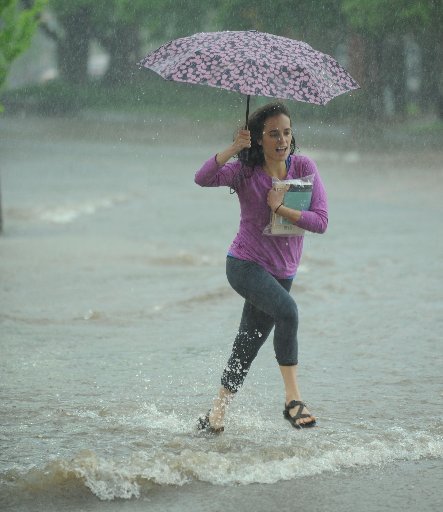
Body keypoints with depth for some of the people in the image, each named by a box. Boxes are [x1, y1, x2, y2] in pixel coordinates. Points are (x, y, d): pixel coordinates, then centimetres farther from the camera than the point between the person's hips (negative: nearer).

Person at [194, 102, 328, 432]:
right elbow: (203, 179, -26)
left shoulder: (304, 167, -3)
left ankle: (217, 413, 25)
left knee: (248, 347, 10)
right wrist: (233, 149, -34)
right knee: (287, 309, -30)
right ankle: (293, 399, -27)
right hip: (245, 265, -4)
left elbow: (321, 221, -10)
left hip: (281, 271, 4)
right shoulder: (245, 171, -8)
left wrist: (280, 208, -18)